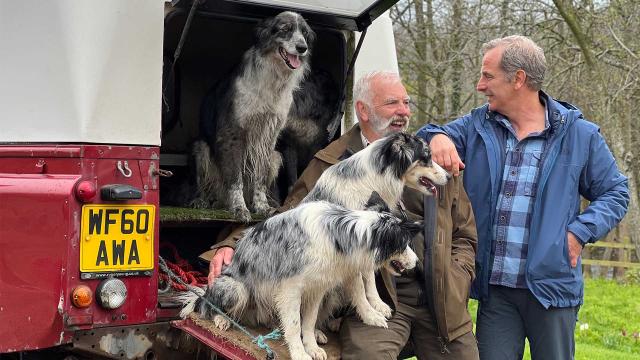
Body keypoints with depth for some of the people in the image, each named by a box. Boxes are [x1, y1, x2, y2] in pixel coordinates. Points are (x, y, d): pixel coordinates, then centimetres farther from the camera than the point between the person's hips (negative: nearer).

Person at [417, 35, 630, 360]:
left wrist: (581, 231, -9)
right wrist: (437, 137, -16)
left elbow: (615, 193, 7)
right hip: (494, 288, 2)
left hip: (552, 285, -2)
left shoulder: (579, 135, 0)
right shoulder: (476, 126, 8)